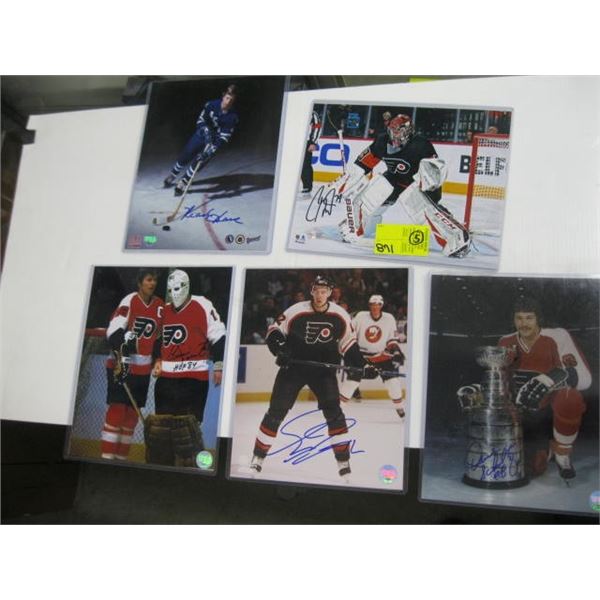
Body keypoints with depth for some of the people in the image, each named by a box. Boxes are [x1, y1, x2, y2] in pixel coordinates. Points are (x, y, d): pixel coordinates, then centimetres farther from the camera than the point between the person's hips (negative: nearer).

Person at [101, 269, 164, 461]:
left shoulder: (160, 306, 9)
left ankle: (121, 456, 21)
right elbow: (114, 330, -19)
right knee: (117, 409, -7)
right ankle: (107, 456, 0)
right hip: (121, 364, -6)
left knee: (132, 412, 11)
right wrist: (121, 355, -28)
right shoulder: (129, 301, -11)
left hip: (143, 368, 6)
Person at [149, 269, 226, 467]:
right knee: (161, 421, 12)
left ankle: (192, 463, 1)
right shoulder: (165, 310, 14)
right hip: (166, 376, 7)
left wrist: (218, 366, -11)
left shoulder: (202, 306, -8)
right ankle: (160, 461, 25)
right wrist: (158, 361, 15)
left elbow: (218, 336, -10)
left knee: (187, 423, -9)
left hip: (194, 376, -7)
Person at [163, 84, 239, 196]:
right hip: (202, 135, 2)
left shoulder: (233, 118, -20)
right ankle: (172, 175, 29)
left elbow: (224, 137, -23)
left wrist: (211, 150, -32)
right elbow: (200, 121, -8)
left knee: (198, 162, -14)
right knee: (185, 157, 4)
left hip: (214, 141, -2)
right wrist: (206, 132, -26)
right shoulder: (211, 105, -15)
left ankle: (183, 183, 2)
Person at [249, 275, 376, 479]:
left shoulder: (340, 316, -8)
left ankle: (344, 462, 3)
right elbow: (274, 330, -4)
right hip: (293, 367, -1)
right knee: (275, 413, -1)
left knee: (334, 413, -9)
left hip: (323, 369, 1)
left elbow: (349, 345, 4)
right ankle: (258, 457, 14)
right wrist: (279, 348, -21)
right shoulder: (296, 311, -15)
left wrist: (363, 366, -4)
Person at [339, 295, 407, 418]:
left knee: (393, 380, -8)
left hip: (382, 355, 1)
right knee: (351, 379, -5)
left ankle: (400, 407, 9)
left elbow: (393, 339, 2)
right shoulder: (361, 316, -9)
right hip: (362, 354, -1)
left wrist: (396, 351, -11)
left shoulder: (389, 318, -5)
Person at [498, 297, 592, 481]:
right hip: (525, 409, 4)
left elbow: (584, 378, -24)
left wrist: (549, 378, -42)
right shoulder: (506, 343, -1)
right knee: (534, 467, -14)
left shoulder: (557, 337, -16)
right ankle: (547, 450, 27)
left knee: (569, 398, -41)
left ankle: (562, 453, -11)